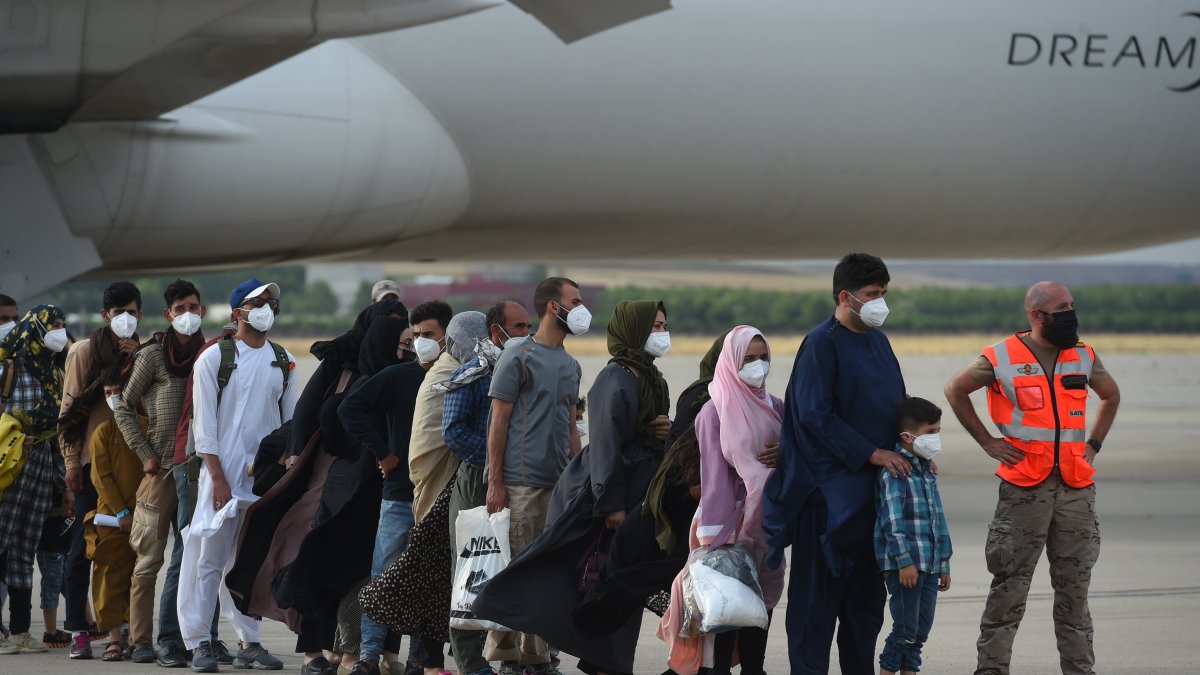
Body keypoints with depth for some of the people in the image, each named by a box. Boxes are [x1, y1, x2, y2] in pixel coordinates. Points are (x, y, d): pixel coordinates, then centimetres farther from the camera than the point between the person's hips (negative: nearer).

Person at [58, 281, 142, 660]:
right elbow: (70, 408, 2)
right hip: (94, 457, -3)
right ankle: (77, 630, -2)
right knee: (86, 542, -4)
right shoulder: (84, 351, 4)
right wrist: (72, 461, -5)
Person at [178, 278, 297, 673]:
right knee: (210, 557, -5)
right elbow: (204, 423, -4)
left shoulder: (283, 362, 11)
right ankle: (199, 643, -3)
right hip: (223, 473, -4)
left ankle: (249, 642, 8)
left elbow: (291, 421, 15)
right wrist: (218, 477, -11)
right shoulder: (214, 358, -1)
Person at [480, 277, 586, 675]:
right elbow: (498, 421, -6)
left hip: (560, 484, 7)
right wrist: (495, 481, -11)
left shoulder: (570, 365, 17)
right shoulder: (519, 357, -5)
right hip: (522, 481, -7)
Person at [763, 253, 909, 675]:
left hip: (874, 486, 8)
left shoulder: (878, 340, 13)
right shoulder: (822, 344, -11)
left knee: (867, 592, 11)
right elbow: (815, 415, -17)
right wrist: (872, 453, -18)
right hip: (831, 488, -8)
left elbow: (898, 404, 22)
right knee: (821, 589, -4)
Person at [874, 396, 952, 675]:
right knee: (906, 629, -10)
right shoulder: (894, 471, -10)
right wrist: (904, 561, -20)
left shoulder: (928, 471, 18)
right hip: (905, 565, -8)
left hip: (930, 565, 8)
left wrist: (944, 563, 21)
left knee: (922, 630, 9)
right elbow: (893, 521, -16)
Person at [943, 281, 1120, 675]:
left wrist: (1093, 444, 14)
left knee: (1074, 587, 8)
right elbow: (956, 390, 7)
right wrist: (987, 441, 2)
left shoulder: (1083, 357, 8)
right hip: (1024, 490, -4)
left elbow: (1111, 395, 26)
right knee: (1010, 586, -3)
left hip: (1076, 489, 4)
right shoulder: (1002, 358, -4)